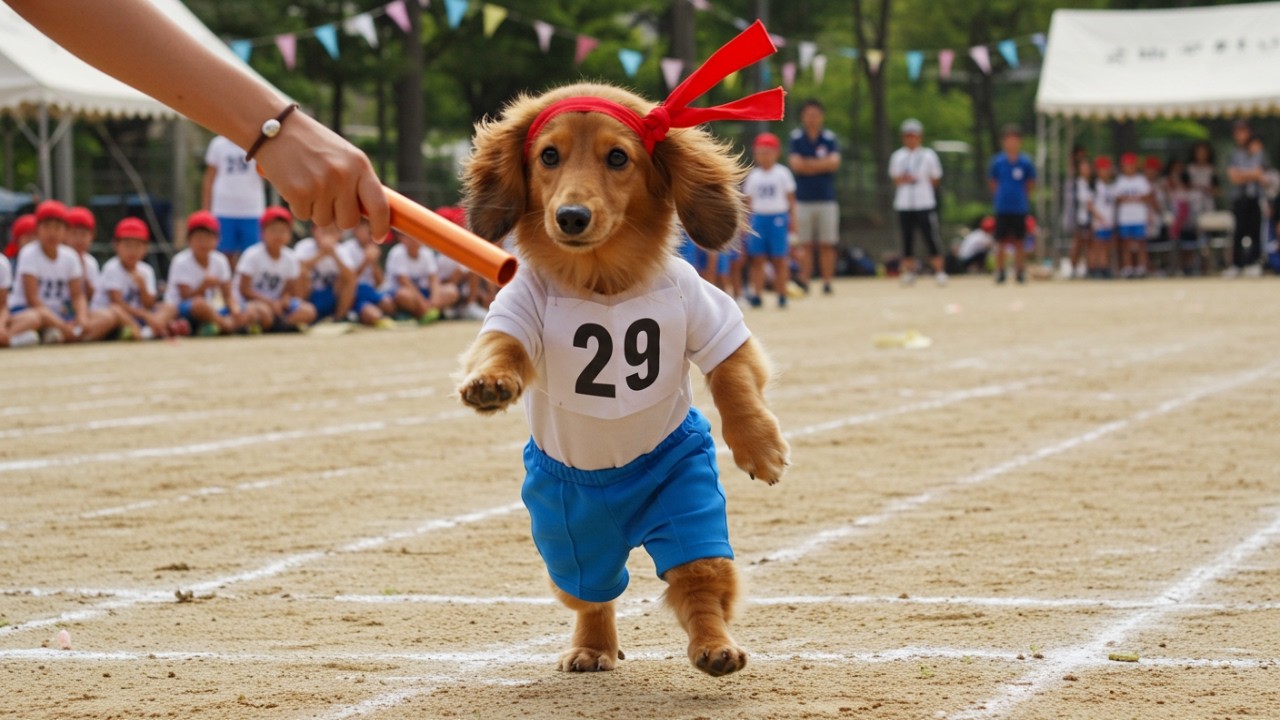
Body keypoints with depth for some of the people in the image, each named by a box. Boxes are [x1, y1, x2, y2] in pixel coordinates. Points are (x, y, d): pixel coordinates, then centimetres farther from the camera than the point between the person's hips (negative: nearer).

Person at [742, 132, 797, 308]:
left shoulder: (782, 173, 1)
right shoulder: (753, 175, 8)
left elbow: (790, 198, 4)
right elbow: (748, 200, 11)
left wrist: (792, 219, -1)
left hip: (778, 218, -2)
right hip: (757, 219, 2)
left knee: (779, 259, 1)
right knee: (757, 259, -1)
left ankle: (782, 294, 6)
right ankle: (757, 294, -1)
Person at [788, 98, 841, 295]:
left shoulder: (830, 138, 4)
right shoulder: (796, 138, 3)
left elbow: (834, 162, -10)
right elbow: (795, 164, -9)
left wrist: (808, 163, -8)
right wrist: (821, 164, -5)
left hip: (827, 199, 0)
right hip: (803, 199, 0)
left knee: (827, 245, 0)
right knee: (804, 244, -1)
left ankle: (827, 283, 3)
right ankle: (804, 282, 2)